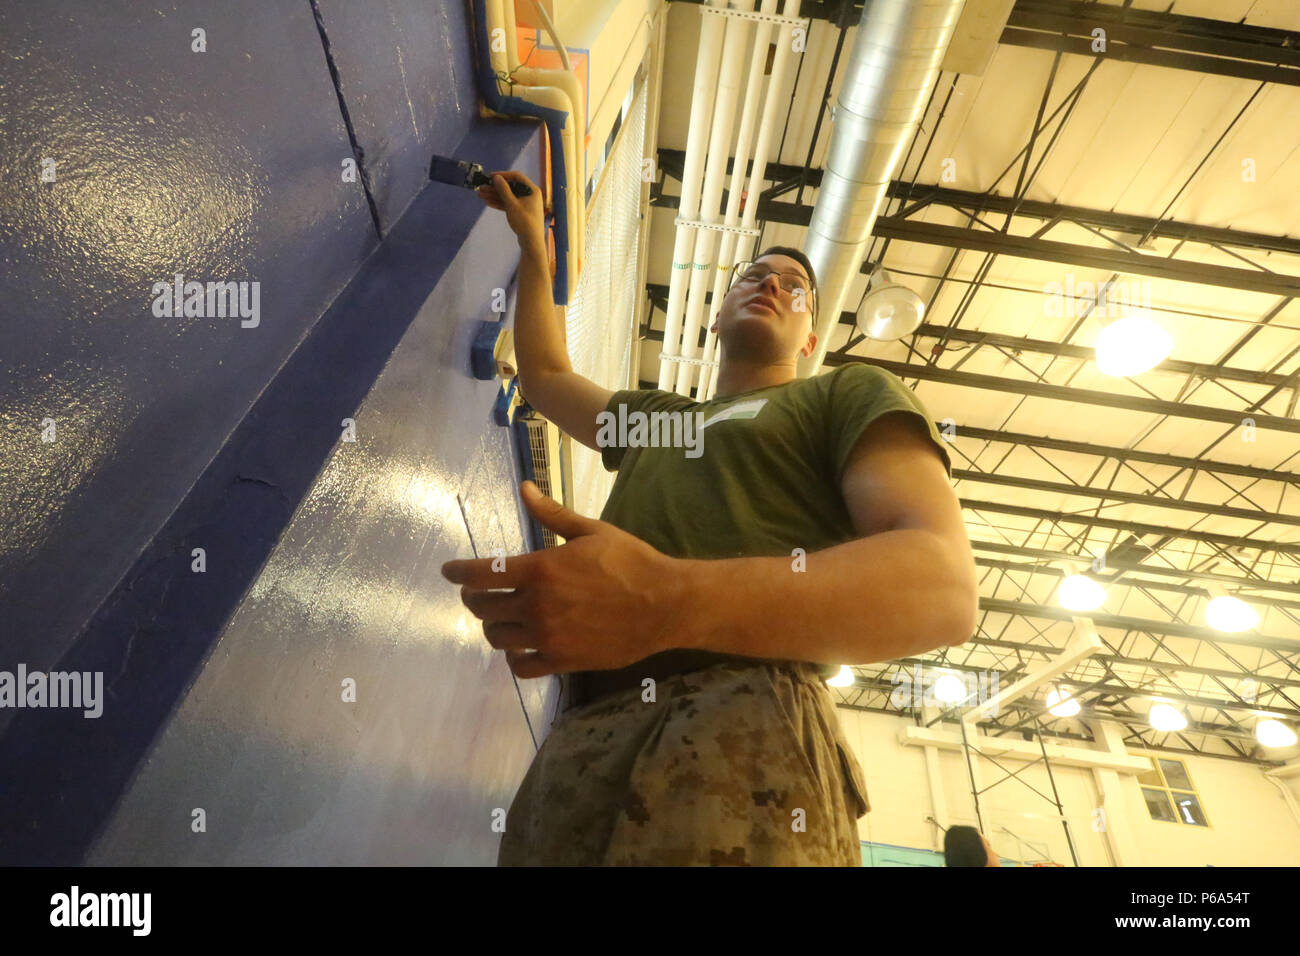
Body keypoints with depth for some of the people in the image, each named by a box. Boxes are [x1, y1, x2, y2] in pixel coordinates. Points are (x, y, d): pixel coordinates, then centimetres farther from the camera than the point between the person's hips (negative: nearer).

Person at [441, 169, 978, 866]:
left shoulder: (850, 393, 10)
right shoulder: (651, 415, 30)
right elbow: (544, 374, 44)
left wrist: (671, 602, -21)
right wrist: (532, 242, 48)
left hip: (740, 737, -5)